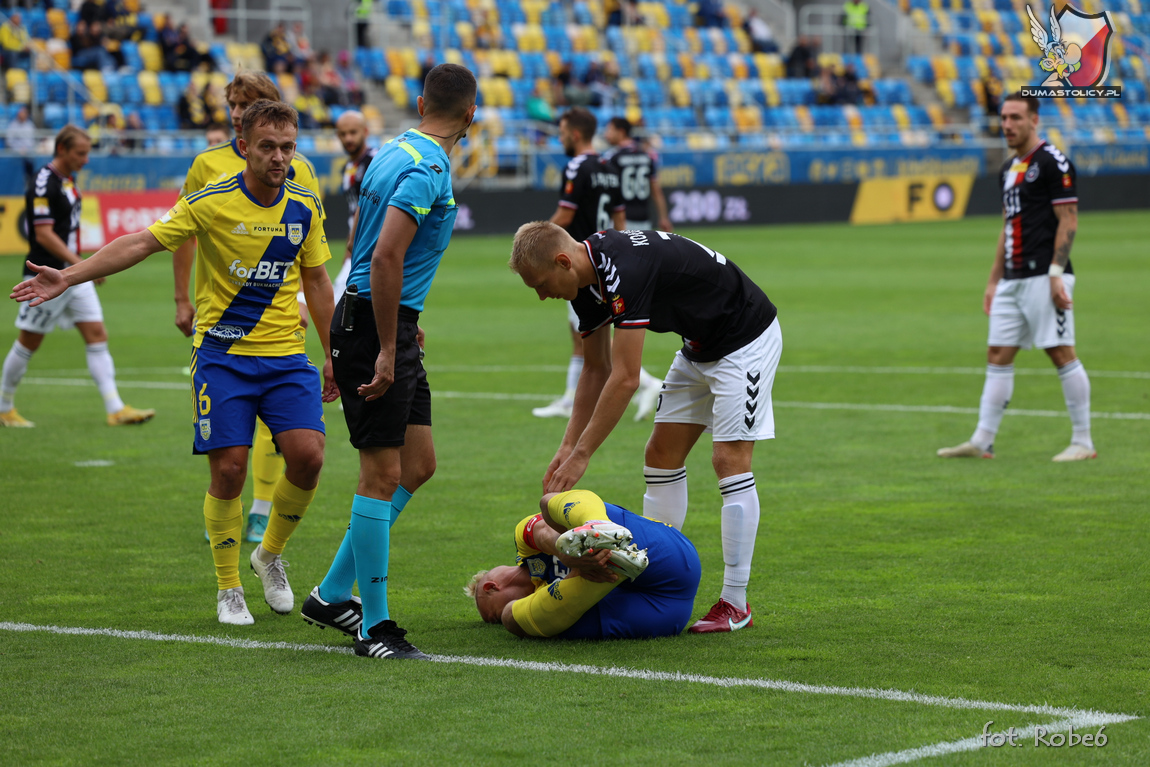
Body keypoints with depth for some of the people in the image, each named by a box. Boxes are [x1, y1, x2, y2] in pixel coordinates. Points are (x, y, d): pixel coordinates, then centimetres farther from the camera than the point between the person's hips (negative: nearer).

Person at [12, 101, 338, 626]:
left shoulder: (304, 208, 2)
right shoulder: (211, 203, -10)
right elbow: (140, 243, -12)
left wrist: (333, 355, 16)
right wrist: (67, 277, -21)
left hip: (286, 356, 3)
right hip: (222, 356, -3)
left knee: (307, 456, -13)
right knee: (229, 469, -9)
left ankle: (270, 554, 15)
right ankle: (229, 590, 10)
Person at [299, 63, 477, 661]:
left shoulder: (395, 153, 13)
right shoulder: (427, 169, -17)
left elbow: (361, 246, 22)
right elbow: (385, 258, -26)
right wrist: (386, 351, -23)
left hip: (389, 324, 10)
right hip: (375, 325, -10)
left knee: (418, 465, 13)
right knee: (383, 473, -6)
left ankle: (333, 594, 19)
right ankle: (372, 626, -1)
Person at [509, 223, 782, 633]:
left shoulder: (625, 271, -33)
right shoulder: (586, 282, -3)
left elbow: (625, 379, -33)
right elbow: (596, 371, 8)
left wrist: (581, 456, -28)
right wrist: (568, 446, 1)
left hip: (745, 335, -10)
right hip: (699, 345, 10)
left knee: (729, 458, -14)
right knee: (661, 455, 6)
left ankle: (735, 603, -10)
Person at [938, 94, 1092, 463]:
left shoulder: (1053, 162, -8)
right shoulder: (1008, 169, 18)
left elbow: (1068, 221, -12)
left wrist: (1056, 273, -19)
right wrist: (993, 281, 21)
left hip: (1043, 276, -9)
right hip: (1012, 280, 9)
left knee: (1061, 353, -6)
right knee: (998, 355, 5)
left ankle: (1083, 442, 0)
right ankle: (982, 442, 5)